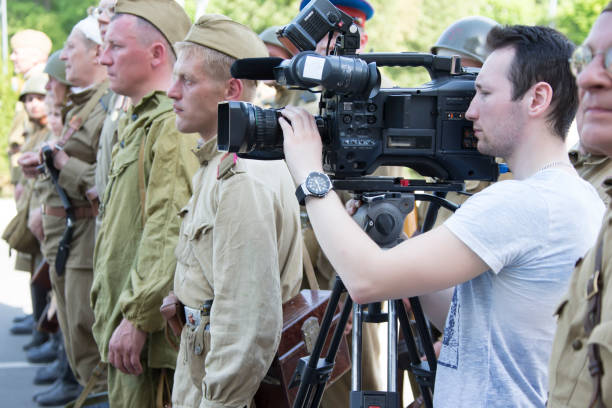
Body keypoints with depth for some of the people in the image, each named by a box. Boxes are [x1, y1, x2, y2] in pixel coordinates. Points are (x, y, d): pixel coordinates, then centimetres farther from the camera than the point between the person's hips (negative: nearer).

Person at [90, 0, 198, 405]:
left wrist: (136, 318, -23)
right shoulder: (136, 122, 17)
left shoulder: (175, 125, -17)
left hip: (151, 327, -10)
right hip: (121, 313, 10)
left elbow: (169, 235, -24)